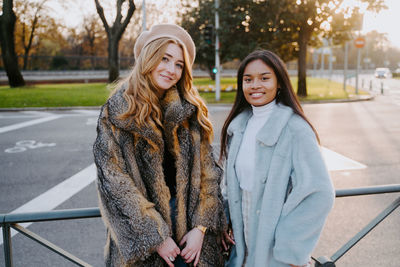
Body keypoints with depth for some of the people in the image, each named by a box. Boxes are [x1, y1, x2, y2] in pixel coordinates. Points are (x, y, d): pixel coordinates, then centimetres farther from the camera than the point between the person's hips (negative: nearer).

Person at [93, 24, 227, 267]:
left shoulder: (191, 110, 1)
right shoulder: (116, 112, -8)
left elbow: (207, 172, 1)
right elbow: (116, 182, -11)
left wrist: (201, 227, -8)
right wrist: (155, 237, -12)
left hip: (190, 221, 3)